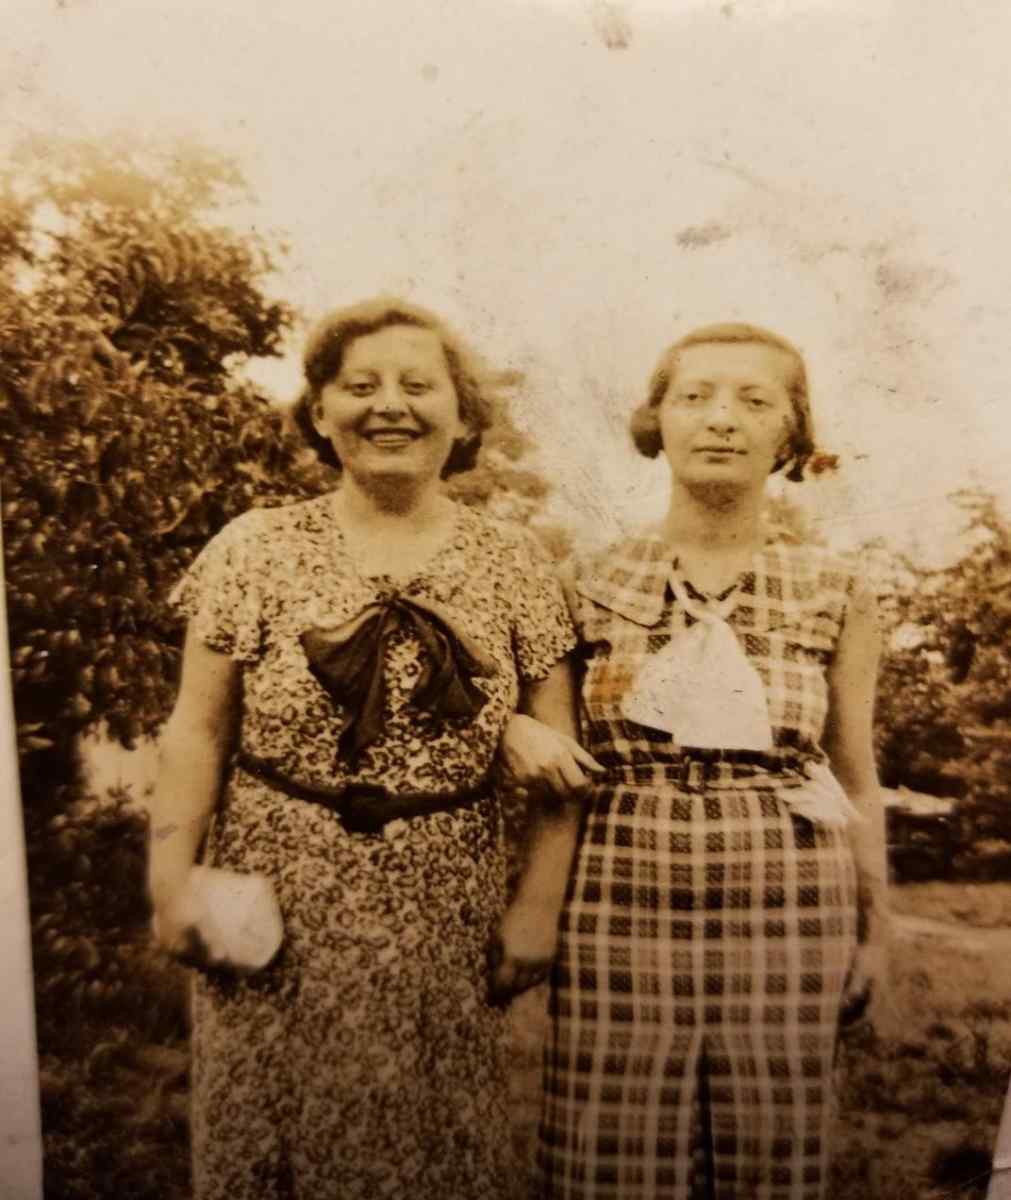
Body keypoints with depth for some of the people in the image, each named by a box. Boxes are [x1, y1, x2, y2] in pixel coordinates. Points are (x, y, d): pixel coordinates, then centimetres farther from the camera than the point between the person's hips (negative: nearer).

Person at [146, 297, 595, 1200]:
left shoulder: (513, 562, -1)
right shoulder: (256, 549, -3)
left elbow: (561, 750, 3)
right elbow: (199, 728, 0)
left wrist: (538, 907, -6)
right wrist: (173, 876, -5)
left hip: (445, 911, 1)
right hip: (278, 903, 0)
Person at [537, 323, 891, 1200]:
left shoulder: (836, 594, 3)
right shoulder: (593, 585, 1)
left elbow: (856, 775, 9)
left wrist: (875, 924, 12)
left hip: (786, 903, 1)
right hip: (624, 894, 0)